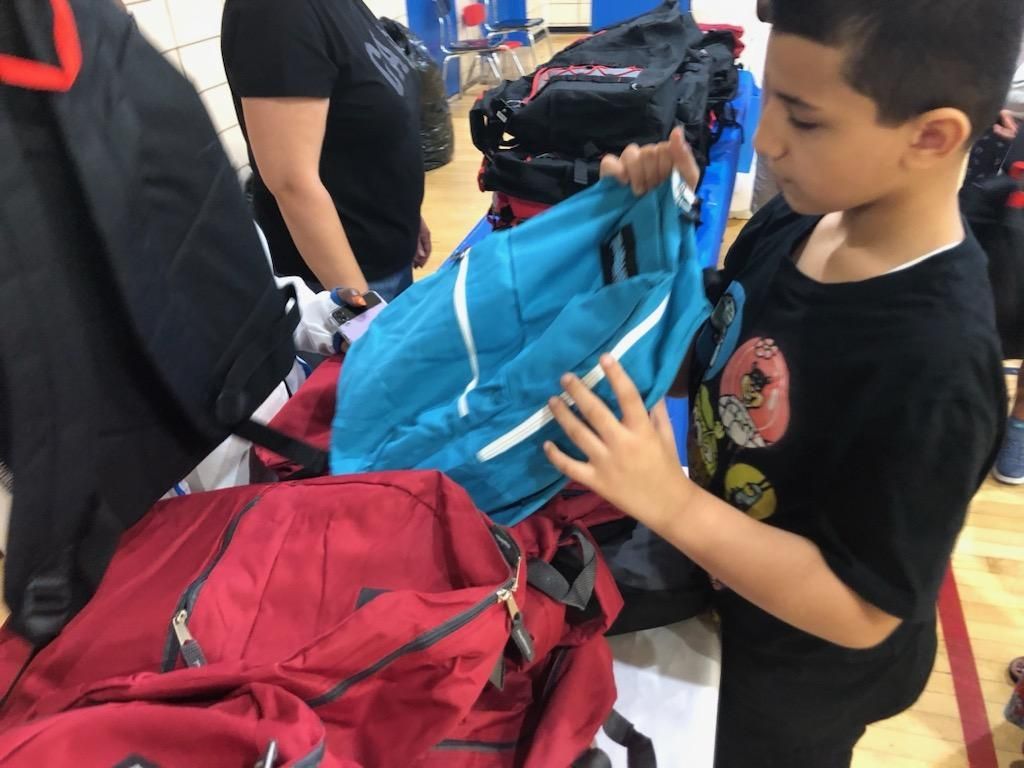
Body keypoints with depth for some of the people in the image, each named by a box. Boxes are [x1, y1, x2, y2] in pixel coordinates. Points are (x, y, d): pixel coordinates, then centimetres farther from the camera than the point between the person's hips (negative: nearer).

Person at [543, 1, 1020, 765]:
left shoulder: (933, 371, -35)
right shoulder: (801, 218, -14)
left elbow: (863, 612, -27)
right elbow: (716, 365, -2)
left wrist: (669, 502, -35)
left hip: (800, 672, -6)